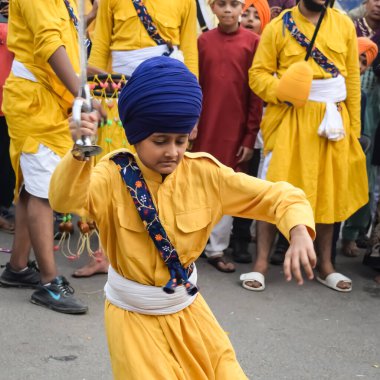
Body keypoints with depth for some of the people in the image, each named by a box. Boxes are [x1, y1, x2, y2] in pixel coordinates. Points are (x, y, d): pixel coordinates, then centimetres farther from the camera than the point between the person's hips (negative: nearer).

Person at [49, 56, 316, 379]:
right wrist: (79, 153, -58)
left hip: (187, 308, 3)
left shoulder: (204, 174, -11)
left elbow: (278, 195, -9)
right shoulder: (114, 175, -18)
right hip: (134, 315, -3)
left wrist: (299, 232, -30)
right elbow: (64, 200, -38)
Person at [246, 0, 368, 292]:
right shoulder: (279, 26, -1)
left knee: (329, 192, 9)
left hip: (333, 119, 3)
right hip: (290, 119, -3)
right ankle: (261, 262, 7)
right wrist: (282, 92, -20)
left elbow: (353, 77, 7)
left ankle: (325, 265, 21)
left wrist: (354, 125, 5)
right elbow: (258, 73, -1)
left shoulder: (344, 25, 7)